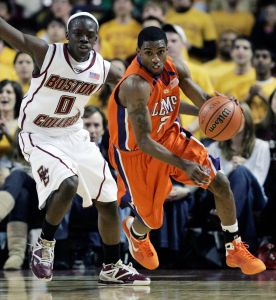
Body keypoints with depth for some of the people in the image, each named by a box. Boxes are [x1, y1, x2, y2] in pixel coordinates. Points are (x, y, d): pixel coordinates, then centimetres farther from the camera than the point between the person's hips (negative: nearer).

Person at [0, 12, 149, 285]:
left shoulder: (103, 69, -8)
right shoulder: (47, 53, -21)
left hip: (74, 135, 6)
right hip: (39, 136, -6)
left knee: (108, 202, 8)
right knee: (67, 185, -31)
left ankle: (112, 268, 26)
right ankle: (44, 245, -7)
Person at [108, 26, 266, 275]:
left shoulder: (175, 68, -12)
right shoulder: (135, 85, -34)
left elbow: (203, 100, 1)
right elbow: (143, 141, -34)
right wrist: (184, 165, -41)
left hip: (170, 136, 6)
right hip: (137, 153, -6)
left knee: (221, 184, -2)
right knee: (152, 221, 6)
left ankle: (235, 249, 15)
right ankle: (135, 231, 46)